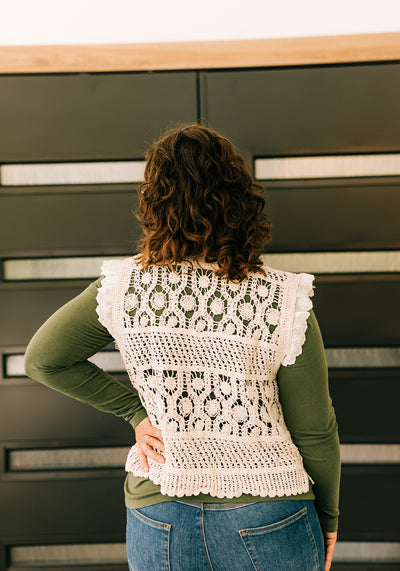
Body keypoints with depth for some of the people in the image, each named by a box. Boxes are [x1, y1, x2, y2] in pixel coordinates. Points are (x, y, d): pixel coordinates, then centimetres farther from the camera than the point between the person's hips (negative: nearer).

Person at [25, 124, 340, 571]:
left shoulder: (123, 287, -12)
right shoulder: (283, 301, -18)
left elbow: (42, 359, 0)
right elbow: (314, 432, -9)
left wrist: (135, 412, -1)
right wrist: (328, 515, 8)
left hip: (159, 523, 2)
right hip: (265, 524, -1)